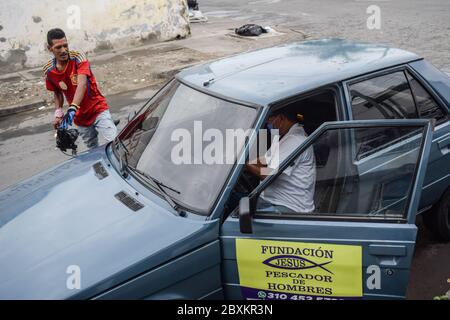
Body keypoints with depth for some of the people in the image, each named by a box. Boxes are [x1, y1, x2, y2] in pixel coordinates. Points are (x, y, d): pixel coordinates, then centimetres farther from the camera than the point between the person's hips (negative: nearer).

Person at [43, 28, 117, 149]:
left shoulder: (78, 57, -16)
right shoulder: (48, 70, -3)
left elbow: (82, 84, -31)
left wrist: (72, 108, -44)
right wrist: (58, 114, -3)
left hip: (98, 110, -4)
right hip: (80, 118, 4)